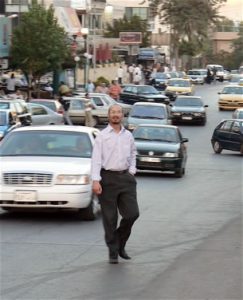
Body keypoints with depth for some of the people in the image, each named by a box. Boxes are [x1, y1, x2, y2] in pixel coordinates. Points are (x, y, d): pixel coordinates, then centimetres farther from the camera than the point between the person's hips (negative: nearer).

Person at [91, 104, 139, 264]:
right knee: (110, 218, 1)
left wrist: (132, 171, 13)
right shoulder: (102, 136, -2)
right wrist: (95, 180, -16)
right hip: (108, 178, -4)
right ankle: (113, 252, 10)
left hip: (125, 177, 4)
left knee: (132, 213, -2)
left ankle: (120, 244, 20)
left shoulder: (128, 135, 10)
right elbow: (96, 159, -7)